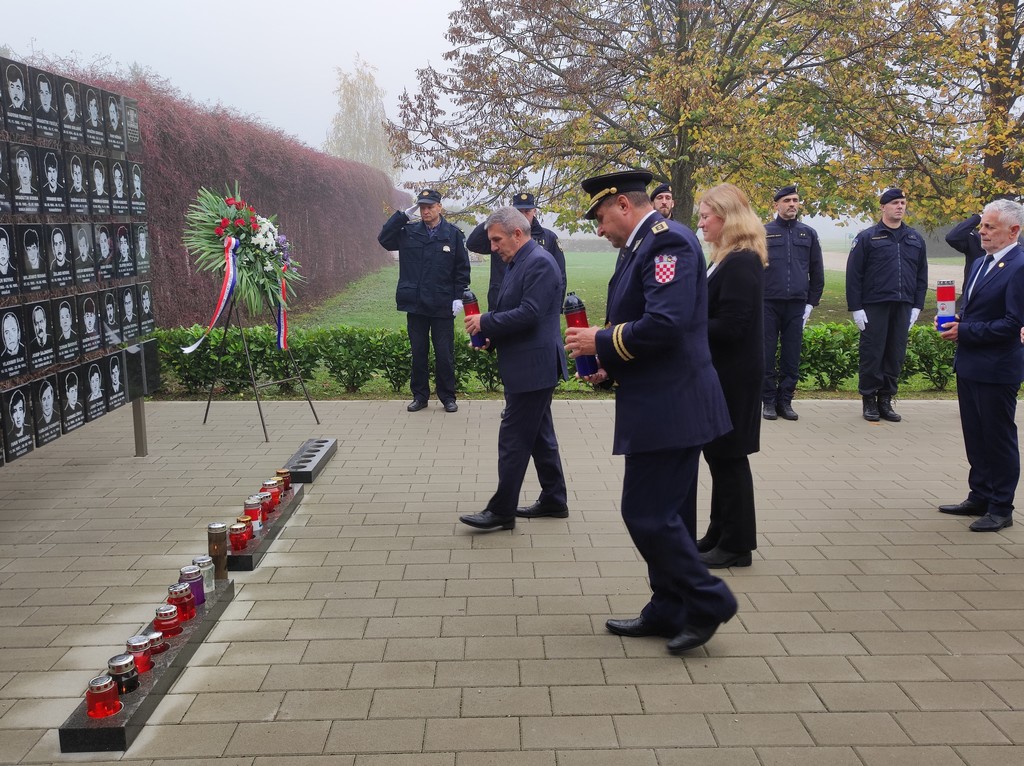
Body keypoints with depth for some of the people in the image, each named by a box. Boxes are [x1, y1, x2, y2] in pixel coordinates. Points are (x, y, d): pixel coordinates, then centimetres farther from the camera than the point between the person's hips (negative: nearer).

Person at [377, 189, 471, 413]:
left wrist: (458, 297, -6)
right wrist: (402, 215, -7)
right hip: (415, 305, 2)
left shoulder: (453, 235, 0)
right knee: (418, 353, 10)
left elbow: (462, 269, 1)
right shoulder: (409, 232, 5)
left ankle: (447, 397, 16)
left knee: (444, 355, 4)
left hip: (443, 307, -2)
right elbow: (384, 239, -4)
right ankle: (419, 396, 21)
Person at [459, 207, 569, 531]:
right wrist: (491, 337, 5)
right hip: (528, 365, 10)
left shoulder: (539, 262, -16)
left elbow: (529, 314, -24)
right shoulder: (519, 263, 14)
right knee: (539, 435, 16)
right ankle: (554, 500, 25)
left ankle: (502, 510, 4)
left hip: (533, 367, -10)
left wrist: (485, 322, -17)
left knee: (514, 438, -4)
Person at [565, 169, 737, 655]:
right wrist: (609, 366, 7)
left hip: (670, 408, -10)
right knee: (659, 514, 16)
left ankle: (707, 602, 9)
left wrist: (601, 342, -14)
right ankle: (668, 612, 27)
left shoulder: (667, 240, -14)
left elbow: (666, 323, -26)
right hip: (656, 406, 10)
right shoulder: (640, 246, 16)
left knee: (647, 515, -6)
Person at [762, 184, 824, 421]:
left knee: (792, 357, 4)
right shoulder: (764, 232, 3)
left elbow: (817, 272, 12)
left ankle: (785, 401, 12)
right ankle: (768, 401, 8)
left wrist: (811, 303, 7)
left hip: (797, 305, 2)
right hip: (769, 304, -2)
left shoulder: (808, 234, 10)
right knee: (767, 355, 0)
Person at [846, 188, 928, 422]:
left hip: (903, 307, 4)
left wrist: (917, 306, 6)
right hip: (875, 306, -4)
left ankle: (886, 400, 16)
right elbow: (853, 275, -4)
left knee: (895, 355, 7)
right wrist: (856, 308, -8)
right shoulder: (867, 237, -1)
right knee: (872, 354, -1)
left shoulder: (915, 240, 12)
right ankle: (869, 400, 10)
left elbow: (921, 277, 15)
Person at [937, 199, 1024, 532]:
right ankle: (979, 498, 29)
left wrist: (965, 331, -18)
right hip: (970, 366, 9)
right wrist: (954, 322, 2)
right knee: (976, 438, 17)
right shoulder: (980, 264, 13)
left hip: (996, 370, -9)